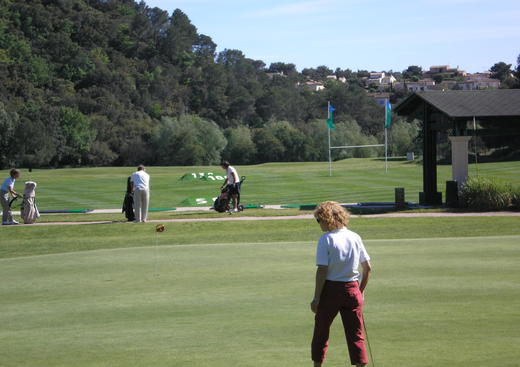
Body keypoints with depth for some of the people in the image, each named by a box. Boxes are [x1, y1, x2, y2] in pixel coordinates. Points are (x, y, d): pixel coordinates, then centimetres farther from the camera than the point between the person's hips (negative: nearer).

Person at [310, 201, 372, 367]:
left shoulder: (326, 239, -10)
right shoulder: (355, 237, 5)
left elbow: (322, 271, -13)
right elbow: (367, 268, 7)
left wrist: (316, 298, -9)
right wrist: (361, 290, 18)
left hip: (330, 290, -3)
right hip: (352, 290, 4)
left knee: (321, 332, 12)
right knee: (356, 334, 6)